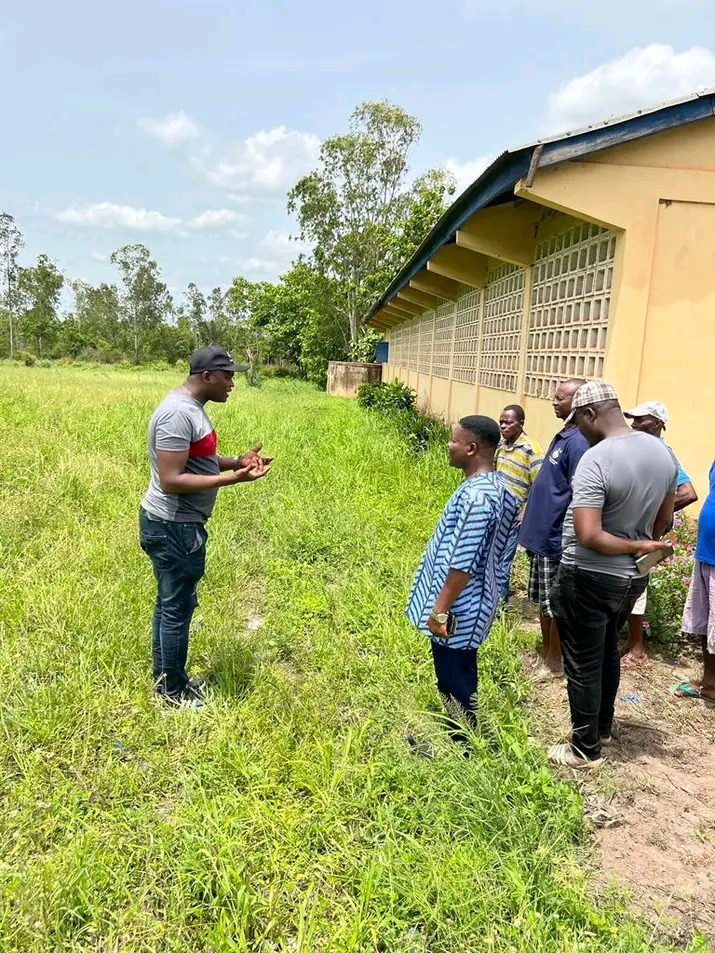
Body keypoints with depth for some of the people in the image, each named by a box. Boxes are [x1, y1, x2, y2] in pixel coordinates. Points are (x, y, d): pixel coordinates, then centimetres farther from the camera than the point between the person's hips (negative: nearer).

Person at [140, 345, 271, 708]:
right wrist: (231, 479, -28)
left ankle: (165, 680, 34)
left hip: (173, 523, 11)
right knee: (177, 608, 3)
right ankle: (173, 692, 20)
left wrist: (238, 461, 5)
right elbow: (171, 480, -27)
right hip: (173, 527, -11)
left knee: (169, 603, 19)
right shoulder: (178, 413, -24)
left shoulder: (190, 407, 10)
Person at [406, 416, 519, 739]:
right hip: (470, 603, 10)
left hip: (458, 609, -10)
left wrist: (439, 610, -18)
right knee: (456, 675, 23)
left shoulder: (475, 497, -27)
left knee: (455, 679, 8)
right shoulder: (497, 486, 5)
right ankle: (456, 731, 39)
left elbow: (462, 564, -26)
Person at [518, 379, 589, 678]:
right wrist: (530, 512, 21)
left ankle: (554, 663, 19)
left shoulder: (578, 442, -20)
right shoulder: (564, 435, 10)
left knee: (555, 604, 5)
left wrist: (564, 537, -20)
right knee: (543, 601, 19)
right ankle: (545, 653, 33)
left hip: (555, 536, -10)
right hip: (541, 532, 10)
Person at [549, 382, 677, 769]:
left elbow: (588, 536, -30)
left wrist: (635, 546, -16)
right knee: (608, 651, 26)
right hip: (633, 577, 8)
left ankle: (585, 749, 24)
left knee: (583, 664, 9)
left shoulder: (595, 460, -26)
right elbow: (663, 519, 10)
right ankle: (603, 727, 43)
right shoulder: (662, 451, -1)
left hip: (589, 579, -8)